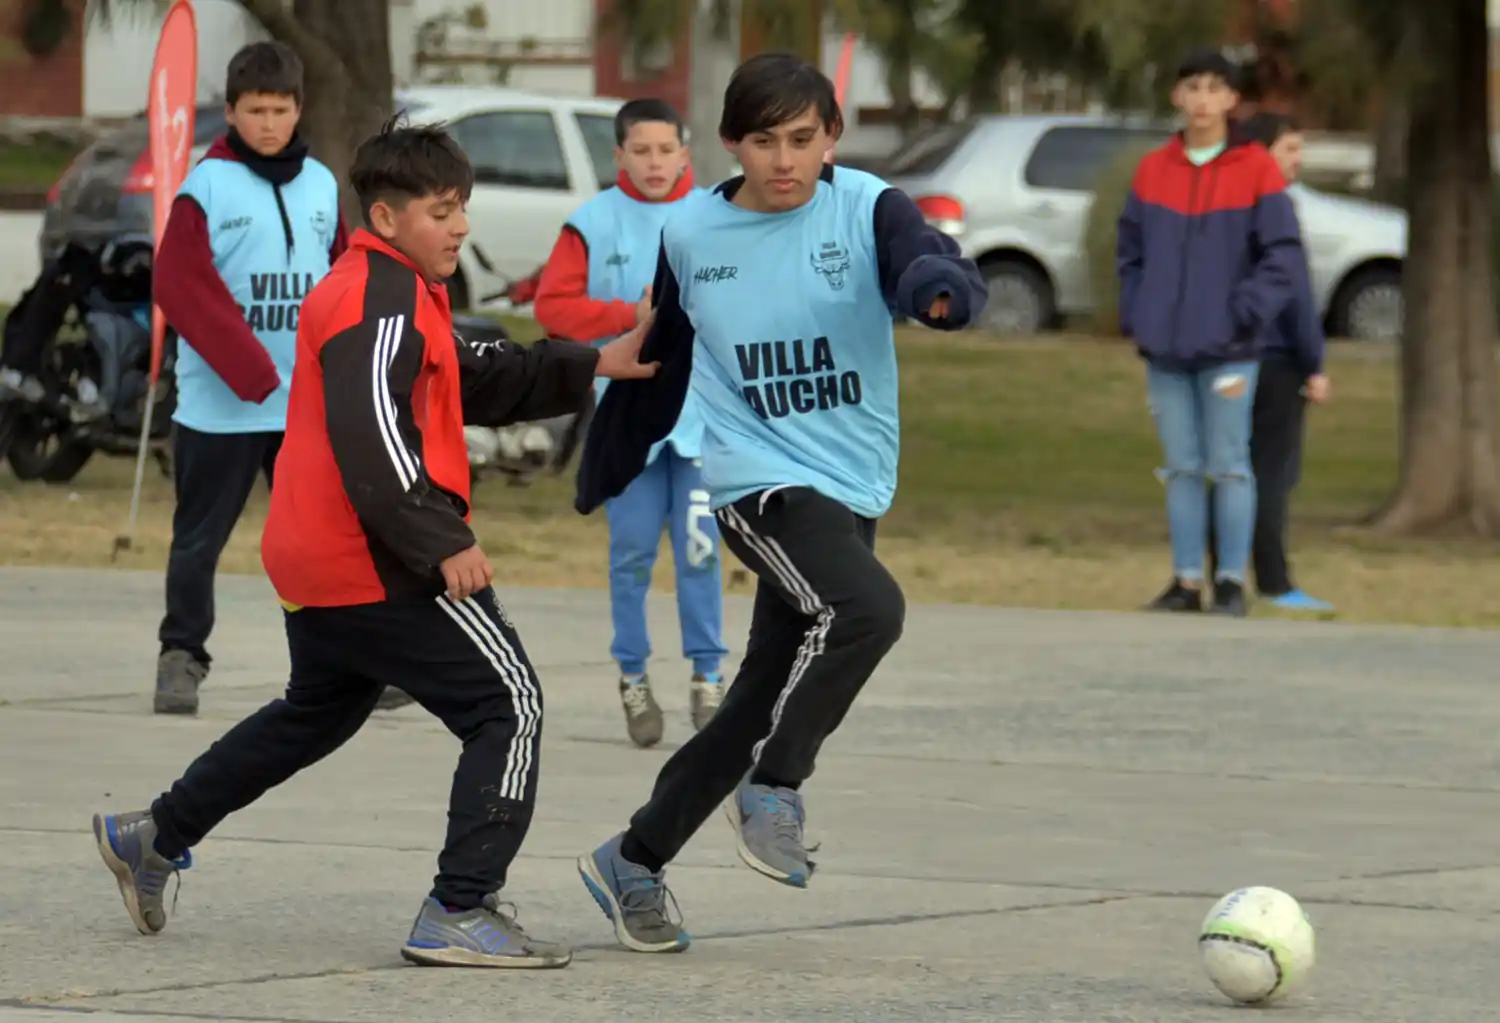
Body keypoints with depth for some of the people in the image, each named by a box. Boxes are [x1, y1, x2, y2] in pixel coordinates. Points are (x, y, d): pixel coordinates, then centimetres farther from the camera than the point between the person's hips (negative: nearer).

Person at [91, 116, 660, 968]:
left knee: (317, 712, 29)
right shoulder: (385, 302, -16)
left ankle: (154, 839, 36)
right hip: (385, 566, -11)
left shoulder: (399, 292, 18)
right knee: (510, 704, -8)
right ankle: (460, 913, -12)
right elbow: (370, 437, -26)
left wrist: (589, 368, 12)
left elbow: (479, 382, 22)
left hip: (320, 564, 11)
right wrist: (443, 544, -26)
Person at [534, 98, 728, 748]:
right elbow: (553, 305, -4)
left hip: (703, 411, 0)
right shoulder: (593, 222, 0)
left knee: (700, 547, -3)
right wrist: (630, 316, -13)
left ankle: (707, 676, 6)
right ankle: (633, 679, 14)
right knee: (632, 551, 4)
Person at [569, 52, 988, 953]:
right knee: (866, 608, -30)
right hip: (760, 482, -2)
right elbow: (660, 367, 14)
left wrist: (937, 288, -50)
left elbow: (945, 273, -25)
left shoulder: (867, 210, -6)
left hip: (853, 495, 2)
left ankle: (634, 864, 26)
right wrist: (606, 474, 23)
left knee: (762, 708, 10)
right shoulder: (691, 235, -1)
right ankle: (775, 793, -15)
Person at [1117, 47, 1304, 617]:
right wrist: (1136, 318, 5)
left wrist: (1246, 315, -11)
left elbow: (1284, 254, -4)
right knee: (1181, 468, 7)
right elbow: (1131, 250, 16)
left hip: (1227, 349, -4)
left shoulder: (1256, 170, -3)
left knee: (1228, 466, -3)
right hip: (1165, 349, 4)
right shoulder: (1153, 170, 9)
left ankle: (1232, 583, 2)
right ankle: (1186, 582, 11)